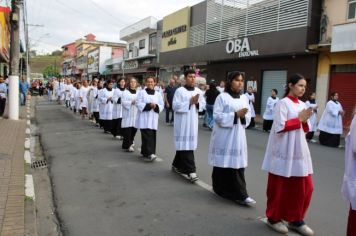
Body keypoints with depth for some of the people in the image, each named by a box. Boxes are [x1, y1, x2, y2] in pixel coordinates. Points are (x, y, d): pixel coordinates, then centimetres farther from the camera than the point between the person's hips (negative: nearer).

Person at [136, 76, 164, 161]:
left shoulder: (158, 94, 11)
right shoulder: (141, 93, 3)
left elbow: (162, 105, 8)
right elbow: (139, 104, -6)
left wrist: (156, 106, -13)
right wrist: (148, 105, -18)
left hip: (153, 118, 4)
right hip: (144, 118, -4)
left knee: (153, 136, 3)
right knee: (147, 136, -12)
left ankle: (145, 152, 16)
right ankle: (149, 154, -17)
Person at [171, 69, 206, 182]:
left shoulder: (198, 91, 7)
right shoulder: (179, 91, -8)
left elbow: (203, 104, 12)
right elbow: (175, 106, -14)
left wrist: (197, 103, -10)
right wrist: (190, 102, -17)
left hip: (193, 121, 6)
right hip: (182, 122, -6)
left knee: (183, 145, 14)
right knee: (185, 145, -7)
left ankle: (177, 165, 32)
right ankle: (190, 170, -5)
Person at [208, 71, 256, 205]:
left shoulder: (244, 98, 11)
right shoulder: (222, 97, -6)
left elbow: (249, 116, 13)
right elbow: (217, 116, -13)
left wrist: (243, 116, -10)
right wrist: (235, 115, -18)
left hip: (238, 136, 4)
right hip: (224, 136, -4)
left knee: (237, 164, 1)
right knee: (222, 163, 5)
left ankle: (240, 194, 4)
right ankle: (221, 189, 24)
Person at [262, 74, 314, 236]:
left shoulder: (303, 105, 11)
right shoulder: (283, 103, -9)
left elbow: (305, 130, 14)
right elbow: (279, 127, -17)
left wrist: (305, 121, -6)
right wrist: (299, 119, -13)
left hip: (300, 151, 7)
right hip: (284, 152, -7)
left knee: (304, 187, 8)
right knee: (280, 187, 4)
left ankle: (295, 220, 23)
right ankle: (274, 218, 21)